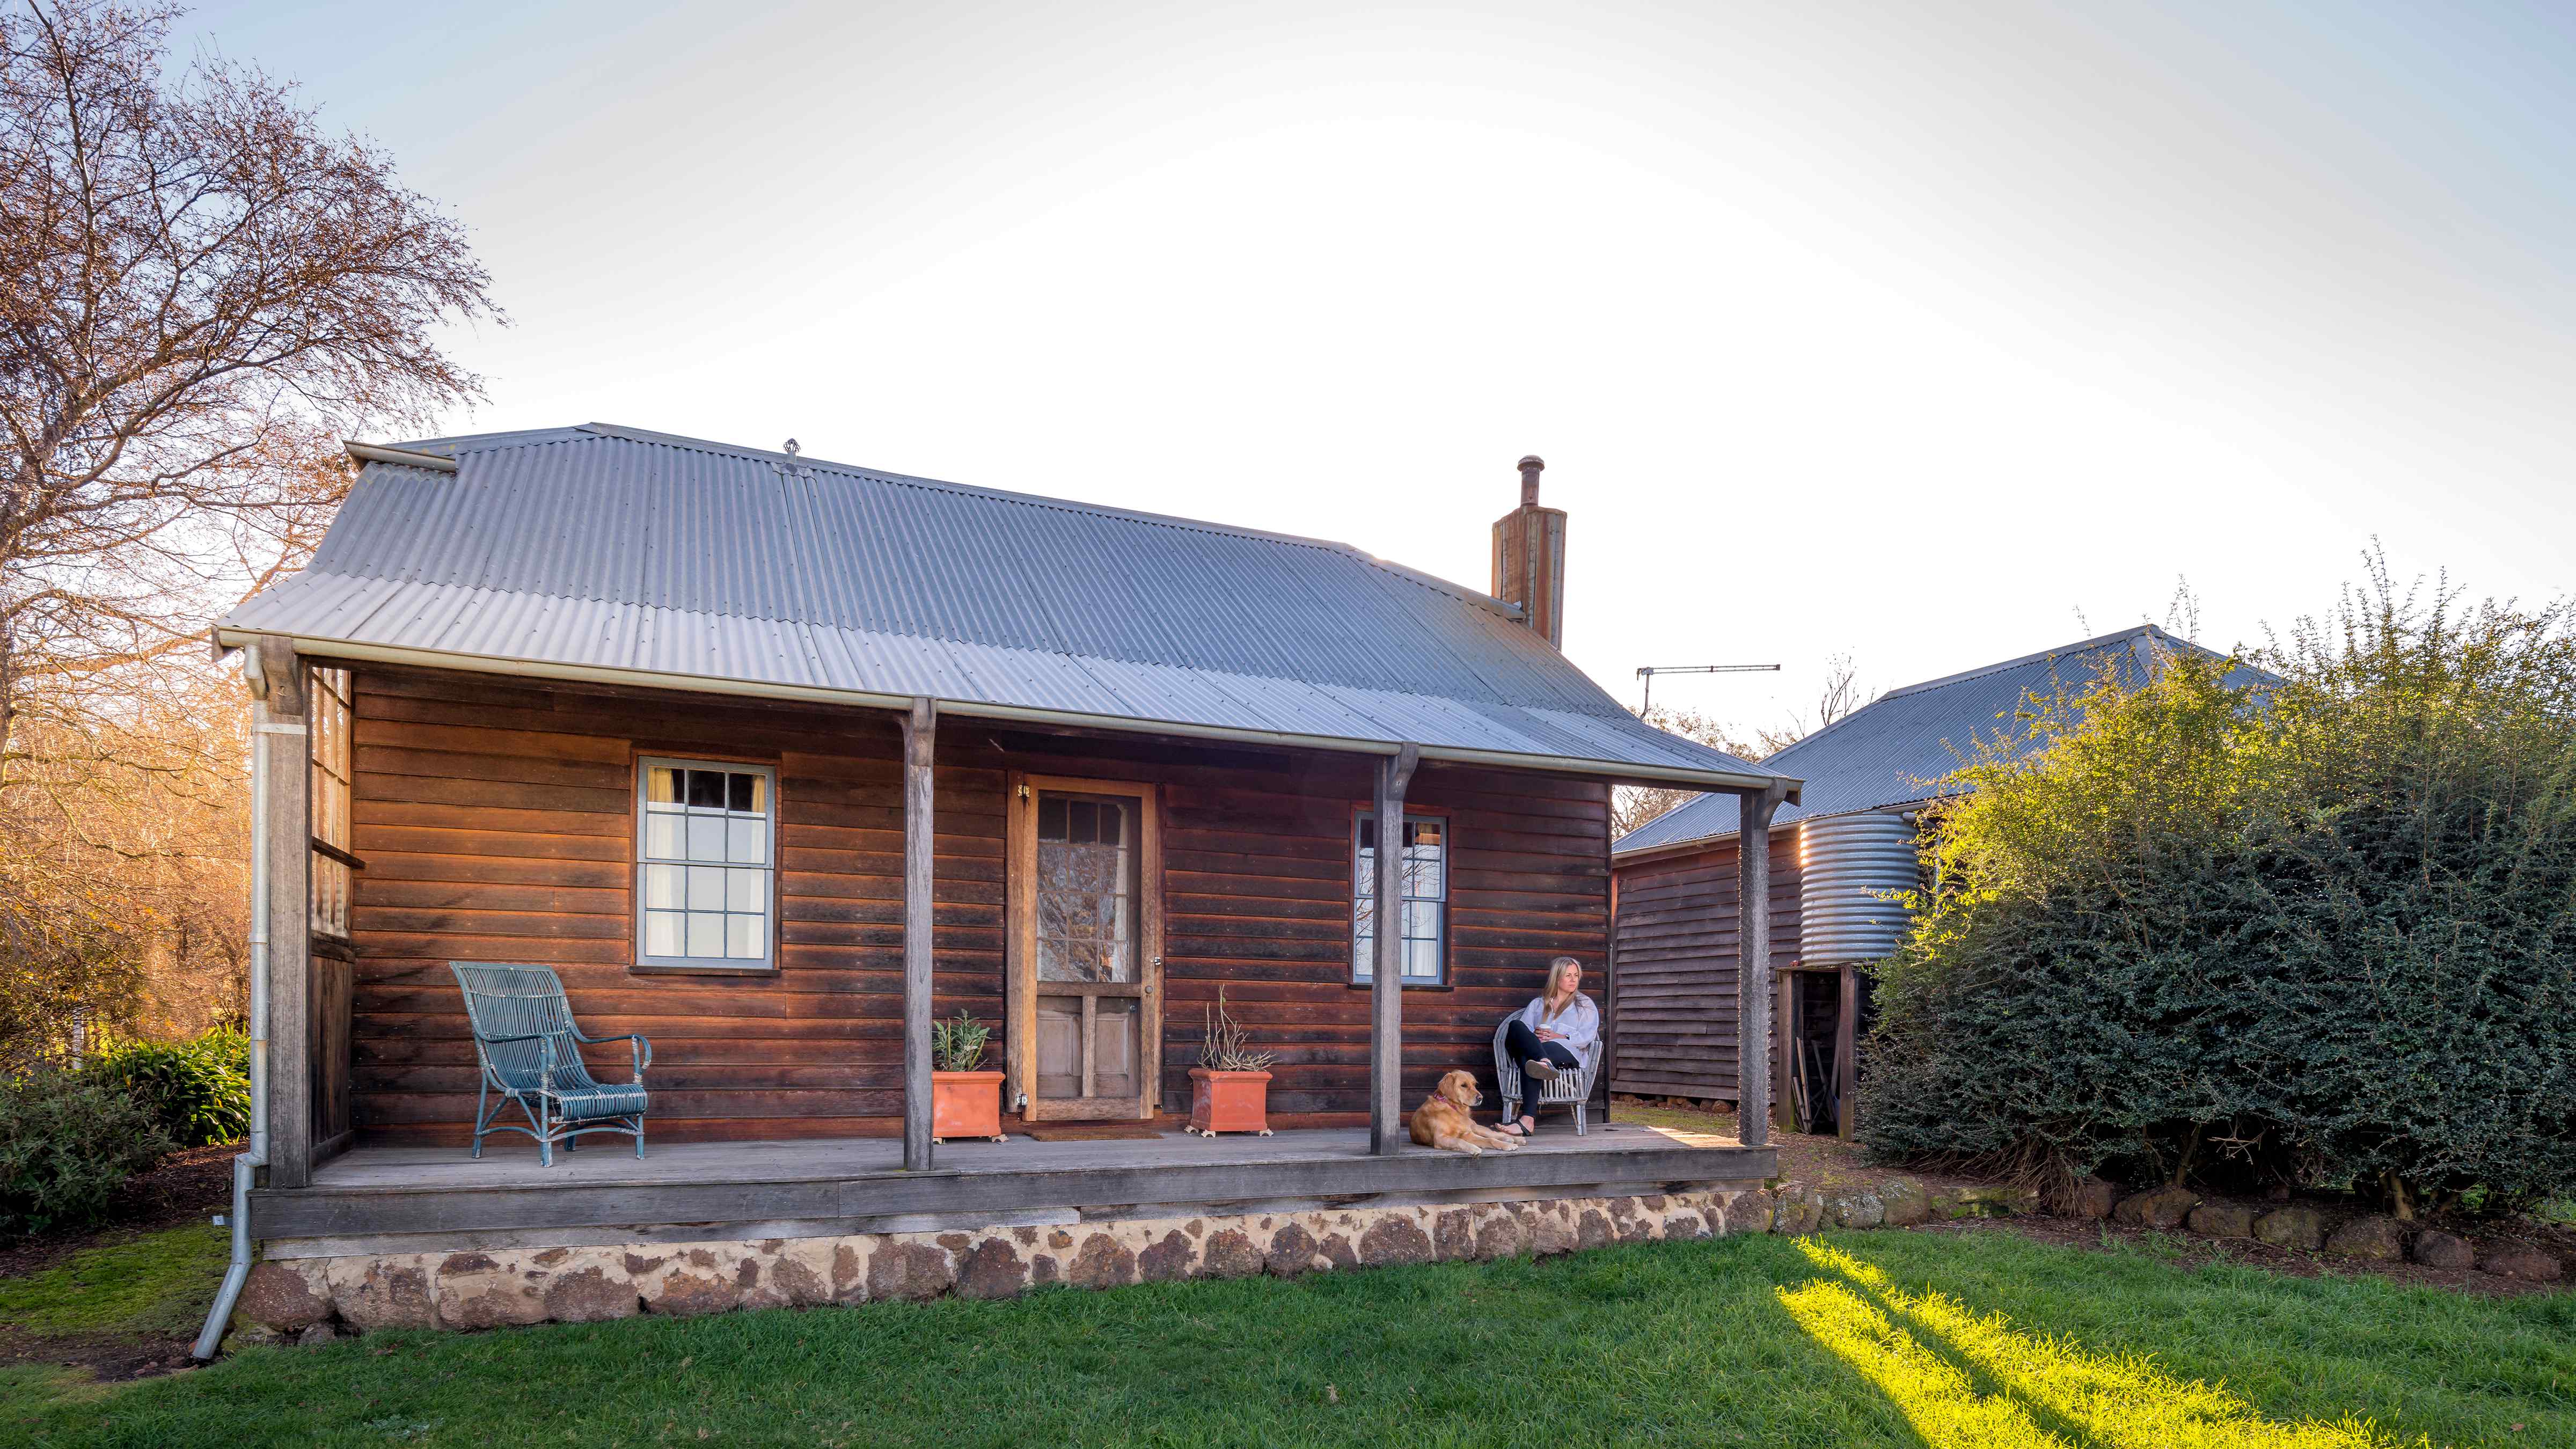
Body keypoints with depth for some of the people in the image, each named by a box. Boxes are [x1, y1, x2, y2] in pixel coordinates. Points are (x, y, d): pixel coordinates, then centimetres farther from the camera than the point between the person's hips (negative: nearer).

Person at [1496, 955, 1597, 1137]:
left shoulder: (1585, 1005, 27)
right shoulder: (1537, 1004, 33)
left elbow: (1586, 1037, 9)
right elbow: (1524, 1031, 16)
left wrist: (1558, 1037, -6)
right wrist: (1534, 1036, -9)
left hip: (1568, 1053, -3)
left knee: (1527, 1058, -41)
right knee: (1516, 1025, -35)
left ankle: (1528, 1121, -63)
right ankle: (1544, 1063, -64)